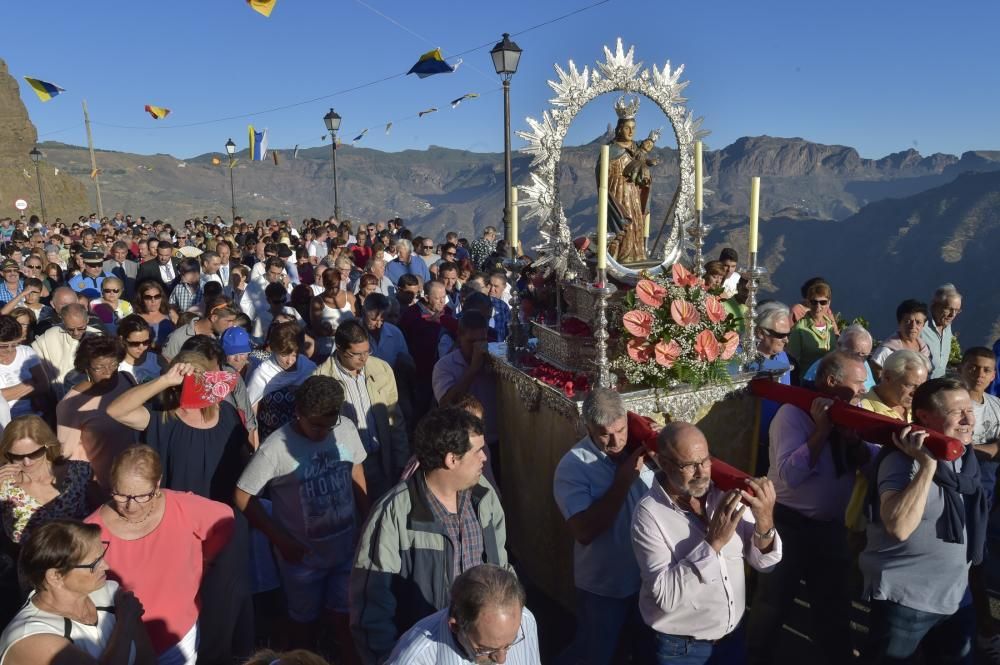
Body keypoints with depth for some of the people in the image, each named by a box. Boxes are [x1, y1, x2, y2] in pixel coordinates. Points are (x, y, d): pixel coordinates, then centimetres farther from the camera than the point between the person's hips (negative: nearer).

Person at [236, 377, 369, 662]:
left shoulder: (346, 430, -11)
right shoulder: (275, 448, -22)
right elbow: (243, 497, -13)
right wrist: (281, 540, -14)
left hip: (347, 548, 2)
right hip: (303, 556, -2)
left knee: (345, 616, 14)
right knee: (305, 620, 19)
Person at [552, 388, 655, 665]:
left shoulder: (641, 448, -10)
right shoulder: (573, 466, -22)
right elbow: (584, 531, -32)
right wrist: (623, 480, -32)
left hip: (649, 576, 4)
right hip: (603, 585, -4)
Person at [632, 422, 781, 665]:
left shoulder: (726, 494, -8)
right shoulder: (649, 514, -20)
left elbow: (764, 563, -4)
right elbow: (666, 596, -27)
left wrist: (765, 523, -23)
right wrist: (713, 543, -31)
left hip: (734, 635, 4)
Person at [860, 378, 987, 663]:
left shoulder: (966, 458, 5)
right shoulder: (903, 460, -19)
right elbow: (899, 526, -34)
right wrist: (928, 464, -33)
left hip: (956, 596, 7)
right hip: (904, 598, -7)